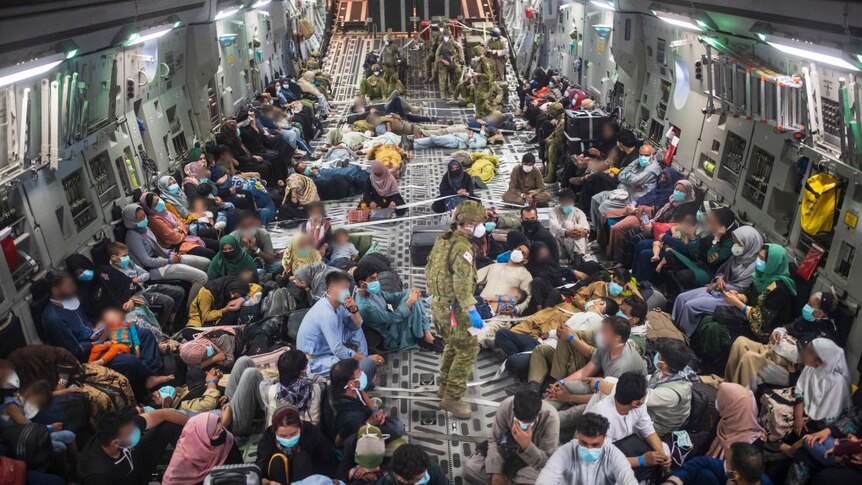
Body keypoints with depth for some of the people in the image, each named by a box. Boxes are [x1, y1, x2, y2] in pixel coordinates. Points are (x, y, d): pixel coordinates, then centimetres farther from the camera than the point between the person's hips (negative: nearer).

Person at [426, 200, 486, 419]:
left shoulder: (442, 241, 7)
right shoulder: (462, 247, -21)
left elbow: (429, 268, 17)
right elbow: (462, 282, -31)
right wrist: (472, 311, -33)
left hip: (438, 303, 9)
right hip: (453, 308, -9)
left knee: (453, 345, 25)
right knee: (468, 350, -3)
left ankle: (445, 385, 38)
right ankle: (452, 397, -1)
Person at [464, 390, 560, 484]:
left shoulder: (550, 418, -31)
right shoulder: (506, 406, -26)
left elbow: (549, 462, -27)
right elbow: (494, 440, -11)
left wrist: (527, 445, -45)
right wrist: (496, 473, -21)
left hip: (534, 458, -2)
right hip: (507, 447, 2)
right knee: (470, 468, -15)